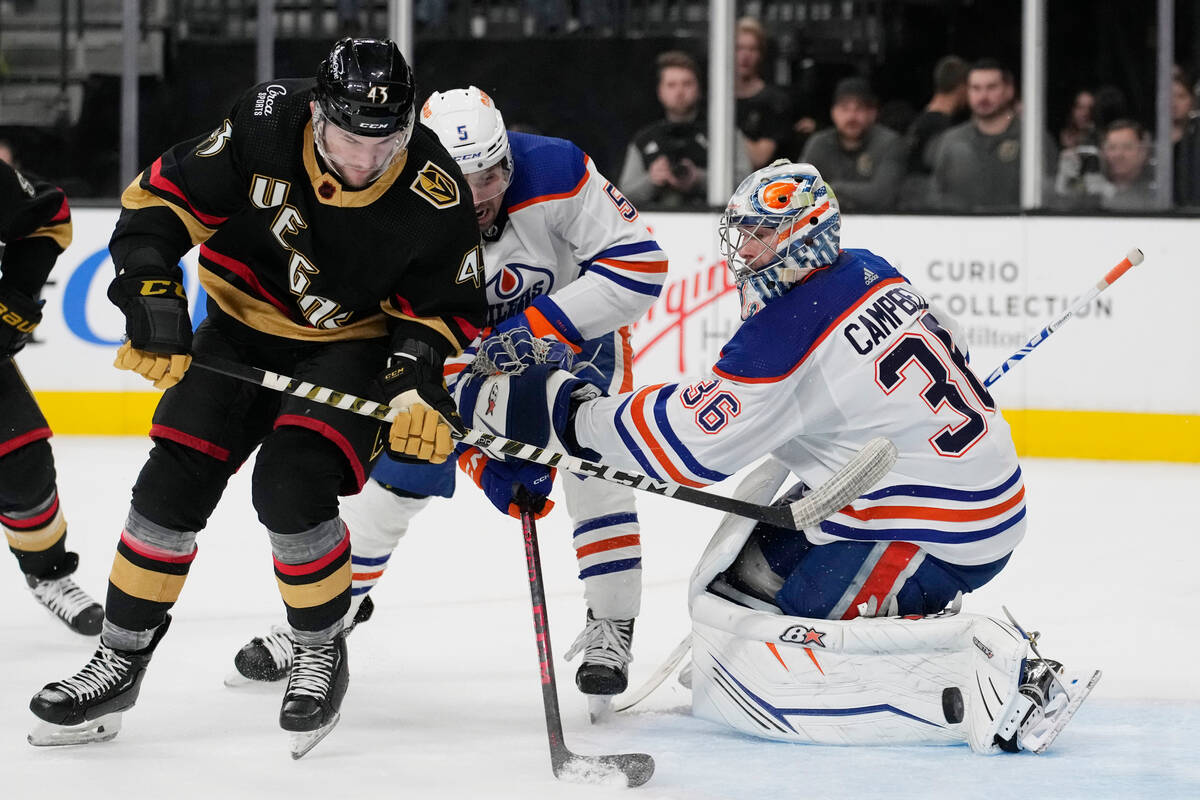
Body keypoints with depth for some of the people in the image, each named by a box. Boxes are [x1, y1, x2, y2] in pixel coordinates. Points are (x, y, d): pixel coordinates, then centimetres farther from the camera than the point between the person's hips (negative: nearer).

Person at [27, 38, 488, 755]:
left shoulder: (435, 198, -23)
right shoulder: (267, 126, -23)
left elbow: (446, 309, -9)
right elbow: (163, 198, -14)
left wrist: (420, 384, -25)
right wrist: (153, 301, -23)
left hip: (354, 345, -3)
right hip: (244, 325, 3)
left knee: (290, 486, -23)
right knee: (174, 482, -4)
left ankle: (323, 653, 0)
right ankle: (122, 658, 11)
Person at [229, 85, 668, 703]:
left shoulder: (556, 174, -34)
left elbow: (640, 264, -31)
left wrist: (540, 327, -37)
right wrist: (483, 453, -35)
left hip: (573, 325, -1)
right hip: (463, 343, 1)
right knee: (398, 471, -2)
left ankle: (610, 627, -2)